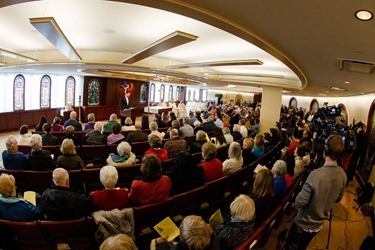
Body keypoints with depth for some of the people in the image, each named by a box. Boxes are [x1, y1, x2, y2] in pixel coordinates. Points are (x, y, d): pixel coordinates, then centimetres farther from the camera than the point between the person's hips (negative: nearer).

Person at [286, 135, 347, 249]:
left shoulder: (316, 175, -35)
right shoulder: (342, 174, -13)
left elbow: (299, 203, -28)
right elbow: (338, 198, 4)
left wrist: (301, 193, -10)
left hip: (303, 224, -6)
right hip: (319, 224, 6)